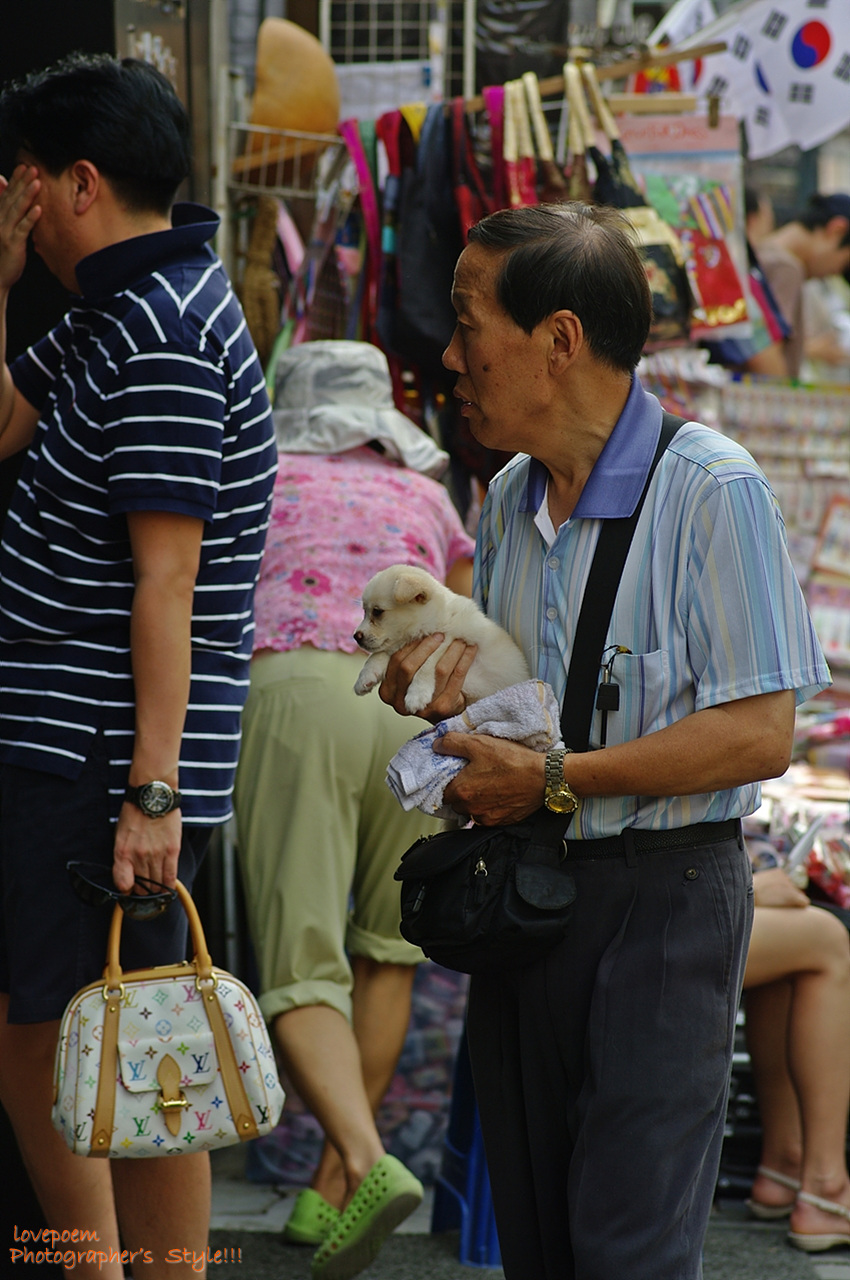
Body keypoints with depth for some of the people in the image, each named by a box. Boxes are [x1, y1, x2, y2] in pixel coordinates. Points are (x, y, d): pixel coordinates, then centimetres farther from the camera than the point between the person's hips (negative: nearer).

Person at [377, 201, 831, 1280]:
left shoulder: (710, 489, -13)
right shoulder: (510, 497, 12)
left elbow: (757, 735, -19)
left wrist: (553, 781, -19)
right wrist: (437, 688, -1)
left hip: (660, 896, -7)